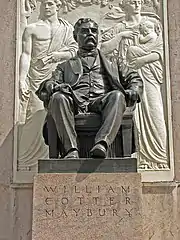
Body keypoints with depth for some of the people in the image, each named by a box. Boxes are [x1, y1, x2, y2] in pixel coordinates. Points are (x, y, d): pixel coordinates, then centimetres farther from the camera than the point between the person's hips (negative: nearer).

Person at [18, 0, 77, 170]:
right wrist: (22, 81, -12)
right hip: (35, 79, -1)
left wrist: (53, 56, -5)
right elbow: (26, 55, 1)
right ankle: (25, 164, 0)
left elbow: (74, 51, 10)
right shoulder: (31, 29, 12)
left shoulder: (67, 28, 19)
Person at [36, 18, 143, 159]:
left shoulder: (110, 64, 34)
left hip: (101, 102, 0)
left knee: (118, 95, -33)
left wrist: (133, 91, 1)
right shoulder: (65, 66, 32)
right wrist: (54, 87, -9)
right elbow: (47, 84, 17)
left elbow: (135, 78, 26)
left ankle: (102, 144, -50)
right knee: (58, 97, -33)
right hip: (75, 103, 0)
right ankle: (71, 150, -43)